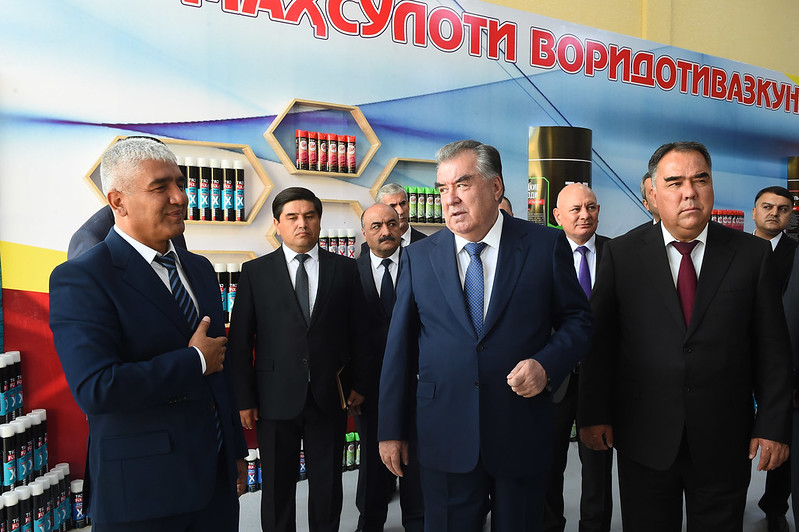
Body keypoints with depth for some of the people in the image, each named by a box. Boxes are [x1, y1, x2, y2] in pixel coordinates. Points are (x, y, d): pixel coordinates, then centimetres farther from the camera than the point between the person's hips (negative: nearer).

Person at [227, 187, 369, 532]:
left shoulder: (344, 269, 4)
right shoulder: (255, 272, 0)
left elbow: (356, 332, 6)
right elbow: (240, 341, -1)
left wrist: (359, 384, 5)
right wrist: (244, 399, -3)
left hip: (330, 397, 1)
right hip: (276, 397, -1)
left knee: (328, 485, 14)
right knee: (277, 487, 13)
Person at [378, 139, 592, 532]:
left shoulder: (546, 245, -3)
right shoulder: (417, 257, 1)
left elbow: (577, 319, 5)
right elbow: (399, 348, 3)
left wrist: (546, 364, -15)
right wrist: (391, 431, 4)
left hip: (522, 436, 0)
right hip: (444, 438, 1)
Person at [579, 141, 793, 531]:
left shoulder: (752, 254, 1)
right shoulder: (621, 254, -2)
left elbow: (772, 348, 2)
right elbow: (599, 340, -1)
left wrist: (773, 426, -2)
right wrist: (593, 414, -3)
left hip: (725, 443, 1)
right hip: (644, 441, 0)